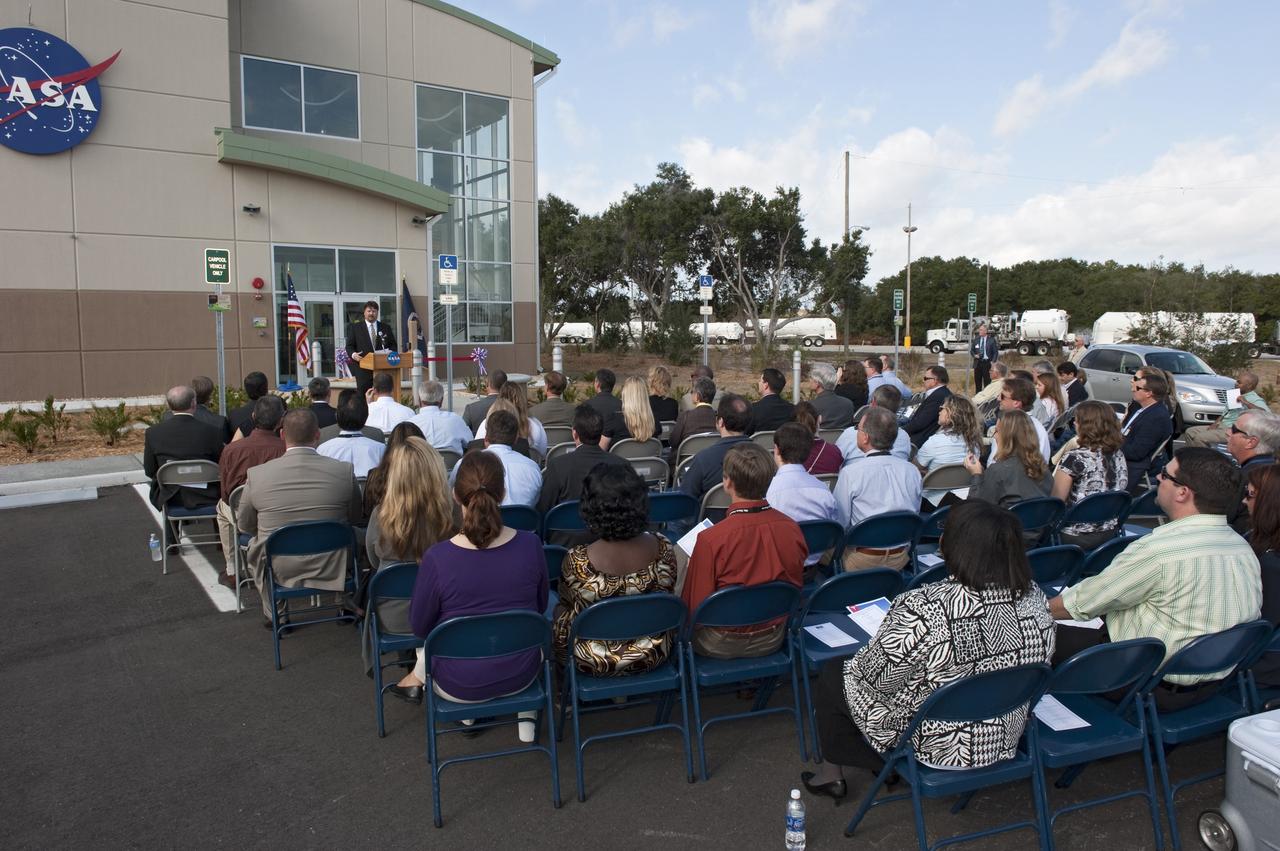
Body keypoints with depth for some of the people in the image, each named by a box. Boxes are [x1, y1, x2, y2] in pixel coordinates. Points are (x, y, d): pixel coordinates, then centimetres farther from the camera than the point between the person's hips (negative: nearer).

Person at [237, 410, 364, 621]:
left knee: (254, 540, 30)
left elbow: (244, 526, 4)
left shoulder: (256, 474, -12)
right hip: (332, 570, 0)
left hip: (278, 572, 1)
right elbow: (356, 518, 3)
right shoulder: (345, 470, -13)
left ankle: (273, 614, 35)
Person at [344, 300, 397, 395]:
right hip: (363, 370, -2)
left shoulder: (386, 328, 14)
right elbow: (349, 346, 6)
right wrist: (353, 354, -14)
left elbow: (393, 345, 14)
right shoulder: (355, 328, 8)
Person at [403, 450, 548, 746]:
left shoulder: (437, 558, -26)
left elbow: (420, 627, -10)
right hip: (520, 676, 1)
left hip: (459, 686, 0)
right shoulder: (530, 545, -20)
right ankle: (527, 714, 28)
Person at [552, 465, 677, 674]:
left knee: (559, 611, 29)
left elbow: (565, 598, -7)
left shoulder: (577, 561, -29)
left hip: (596, 663, -3)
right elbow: (668, 594, -2)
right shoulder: (662, 547, -20)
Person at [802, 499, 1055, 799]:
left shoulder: (924, 609, -34)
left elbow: (875, 676, -21)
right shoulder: (1034, 597, -14)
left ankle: (832, 773, 31)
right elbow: (1038, 669, 4)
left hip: (936, 747, -6)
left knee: (833, 675, 16)